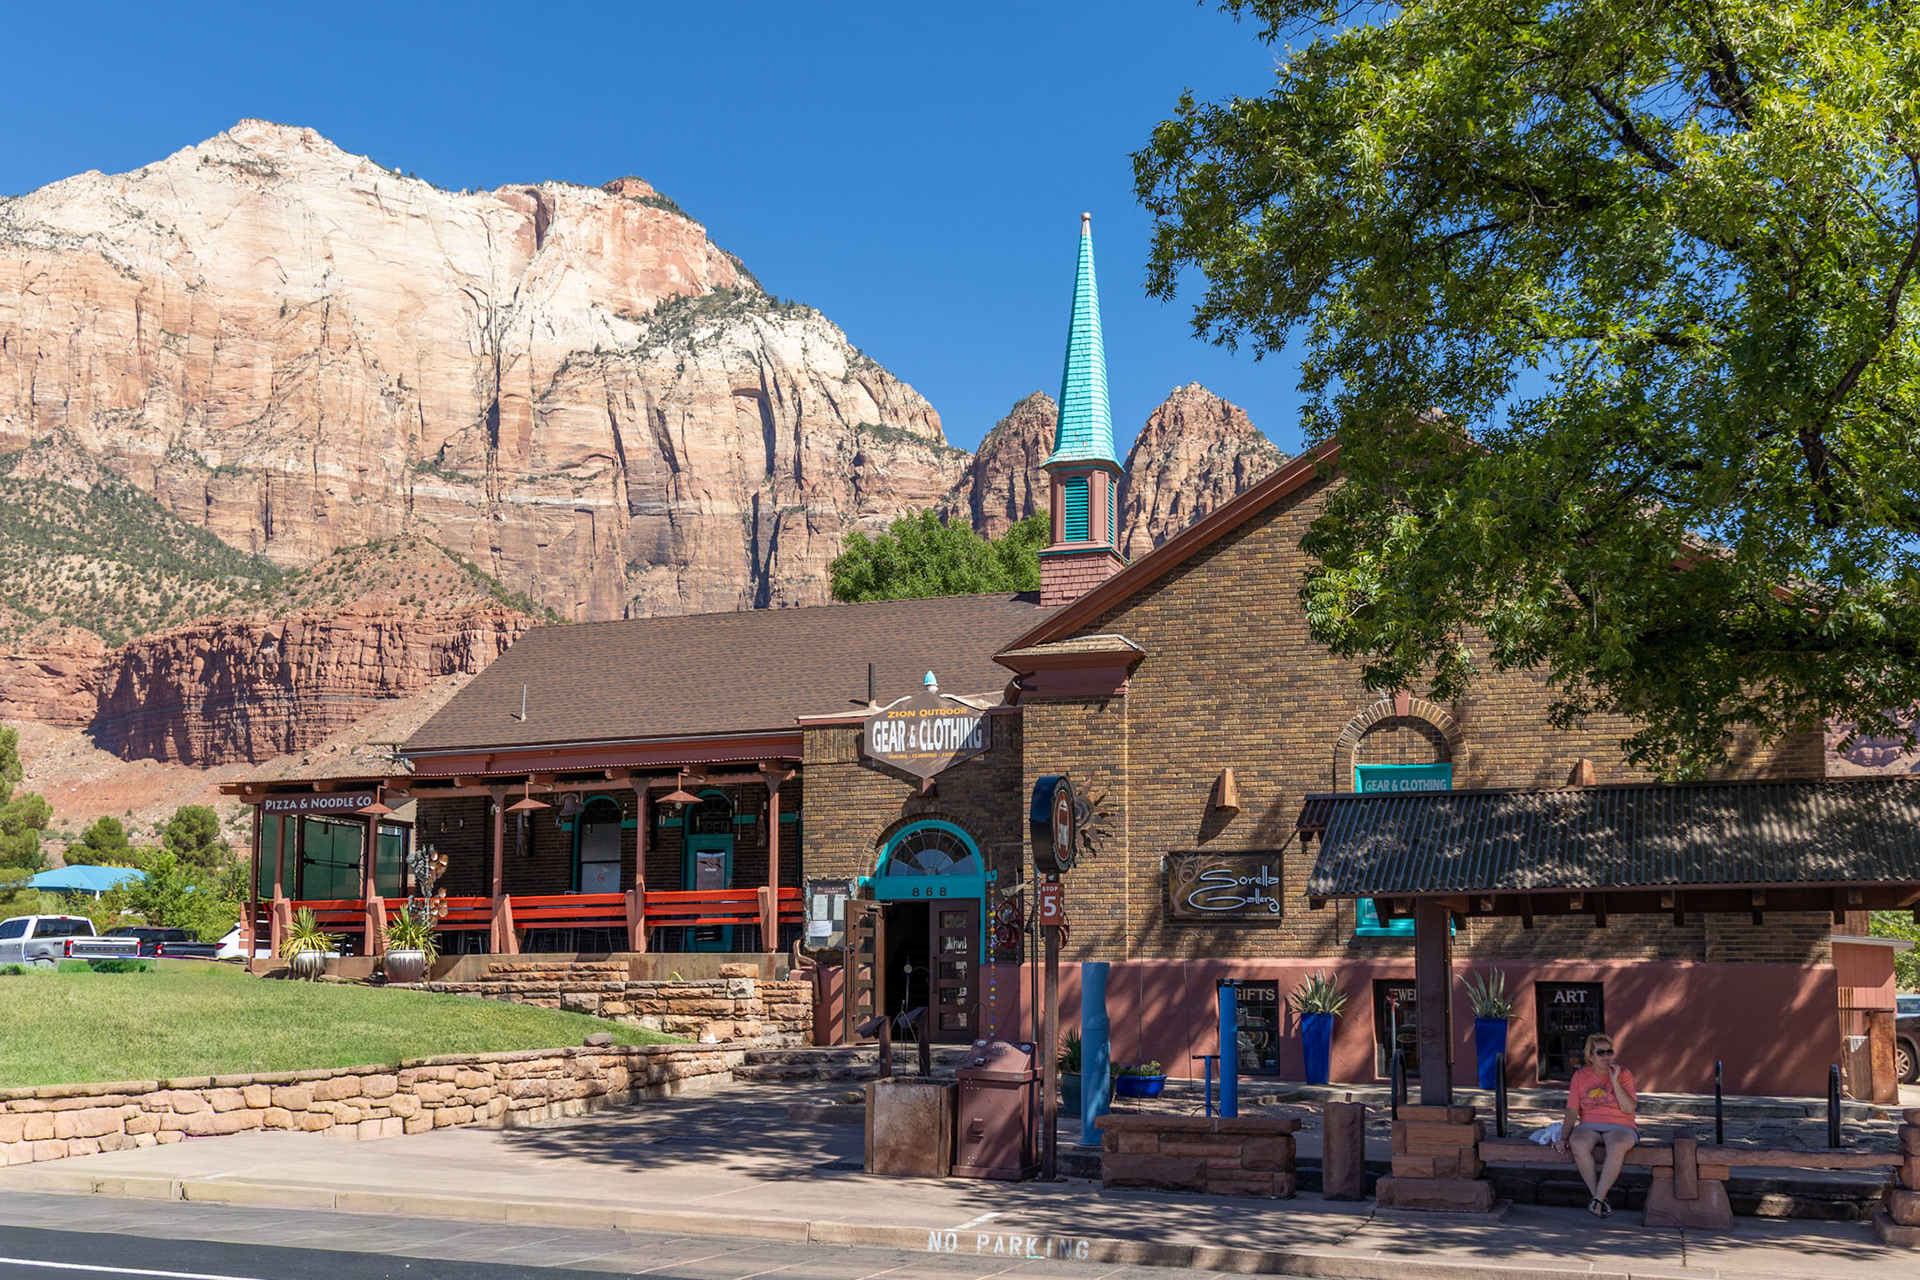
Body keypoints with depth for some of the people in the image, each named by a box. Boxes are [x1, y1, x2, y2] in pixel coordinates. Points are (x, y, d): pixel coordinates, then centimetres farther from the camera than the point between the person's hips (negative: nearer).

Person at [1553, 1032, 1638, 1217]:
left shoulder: (1623, 1074, 4)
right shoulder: (1580, 1076, 9)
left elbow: (1629, 1109, -8)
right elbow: (1572, 1111, 6)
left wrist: (1615, 1081, -13)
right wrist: (1564, 1138, -7)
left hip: (1619, 1127, -2)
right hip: (1589, 1127, 2)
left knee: (1617, 1146, -38)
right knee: (1578, 1144, -35)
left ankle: (1597, 1200, -32)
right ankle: (1599, 1197, -25)